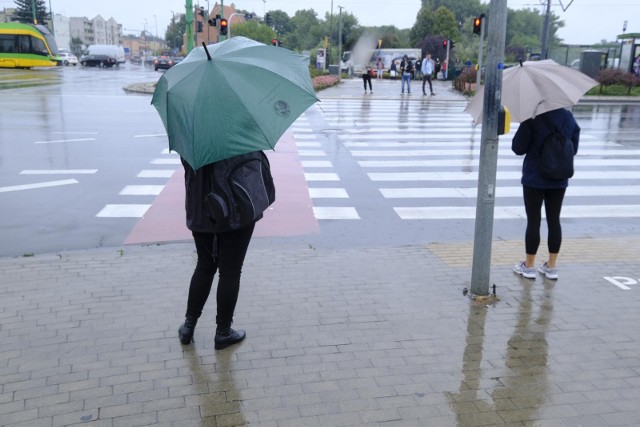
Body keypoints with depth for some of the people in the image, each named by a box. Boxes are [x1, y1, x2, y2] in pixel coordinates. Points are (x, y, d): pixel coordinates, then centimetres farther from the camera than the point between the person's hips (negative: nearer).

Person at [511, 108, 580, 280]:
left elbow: (518, 148, -13)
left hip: (535, 178, -4)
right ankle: (551, 266, 19)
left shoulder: (533, 118, -15)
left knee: (533, 221, 4)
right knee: (554, 220, 11)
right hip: (559, 179, 4)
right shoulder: (569, 117, 2)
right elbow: (574, 149, 9)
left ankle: (529, 266, 13)